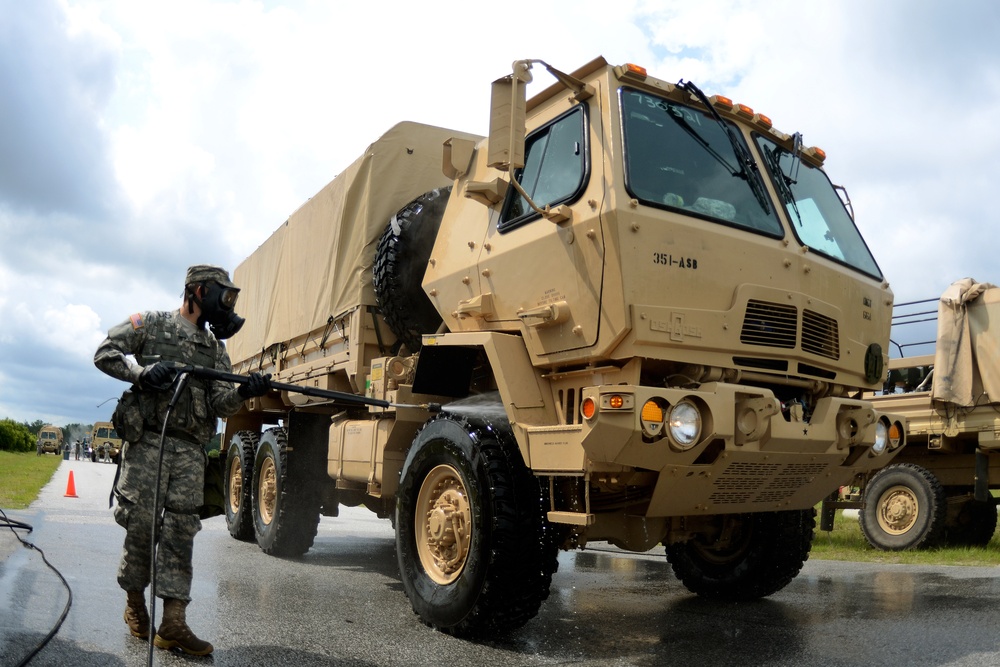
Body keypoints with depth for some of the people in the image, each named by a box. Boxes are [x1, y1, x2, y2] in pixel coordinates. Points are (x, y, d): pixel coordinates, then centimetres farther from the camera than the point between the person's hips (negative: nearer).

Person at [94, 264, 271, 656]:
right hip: (148, 439, -3)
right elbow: (105, 354, 0)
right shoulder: (151, 324, 5)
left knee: (181, 530, -2)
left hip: (189, 448, 4)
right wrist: (142, 371, -17)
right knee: (141, 523, -1)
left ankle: (173, 623, -2)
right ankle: (135, 603, 21)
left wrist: (244, 392, -15)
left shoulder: (215, 348, 16)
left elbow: (221, 405, 8)